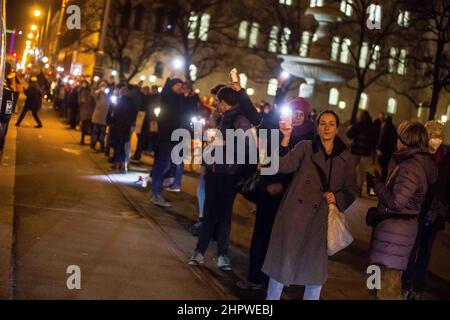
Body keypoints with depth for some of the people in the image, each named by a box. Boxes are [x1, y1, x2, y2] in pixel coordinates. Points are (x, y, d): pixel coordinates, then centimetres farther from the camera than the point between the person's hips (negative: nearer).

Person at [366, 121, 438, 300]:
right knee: (392, 274, 19)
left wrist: (376, 184, -13)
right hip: (406, 223, 10)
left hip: (395, 227, -10)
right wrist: (382, 183, 13)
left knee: (388, 277, -3)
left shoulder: (410, 167, -20)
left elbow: (396, 202, -24)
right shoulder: (420, 162, 10)